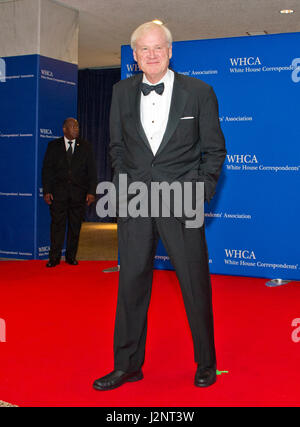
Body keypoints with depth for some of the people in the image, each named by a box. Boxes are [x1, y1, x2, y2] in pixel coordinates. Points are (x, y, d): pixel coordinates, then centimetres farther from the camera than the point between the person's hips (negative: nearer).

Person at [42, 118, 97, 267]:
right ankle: (54, 257, 4)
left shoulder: (85, 146, 8)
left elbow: (91, 171, 6)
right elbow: (47, 169, 5)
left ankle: (71, 256, 15)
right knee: (57, 223, -3)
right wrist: (47, 191, -5)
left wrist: (91, 192, -3)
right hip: (58, 192, -1)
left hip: (78, 193, 1)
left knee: (75, 225, 4)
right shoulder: (53, 146, 7)